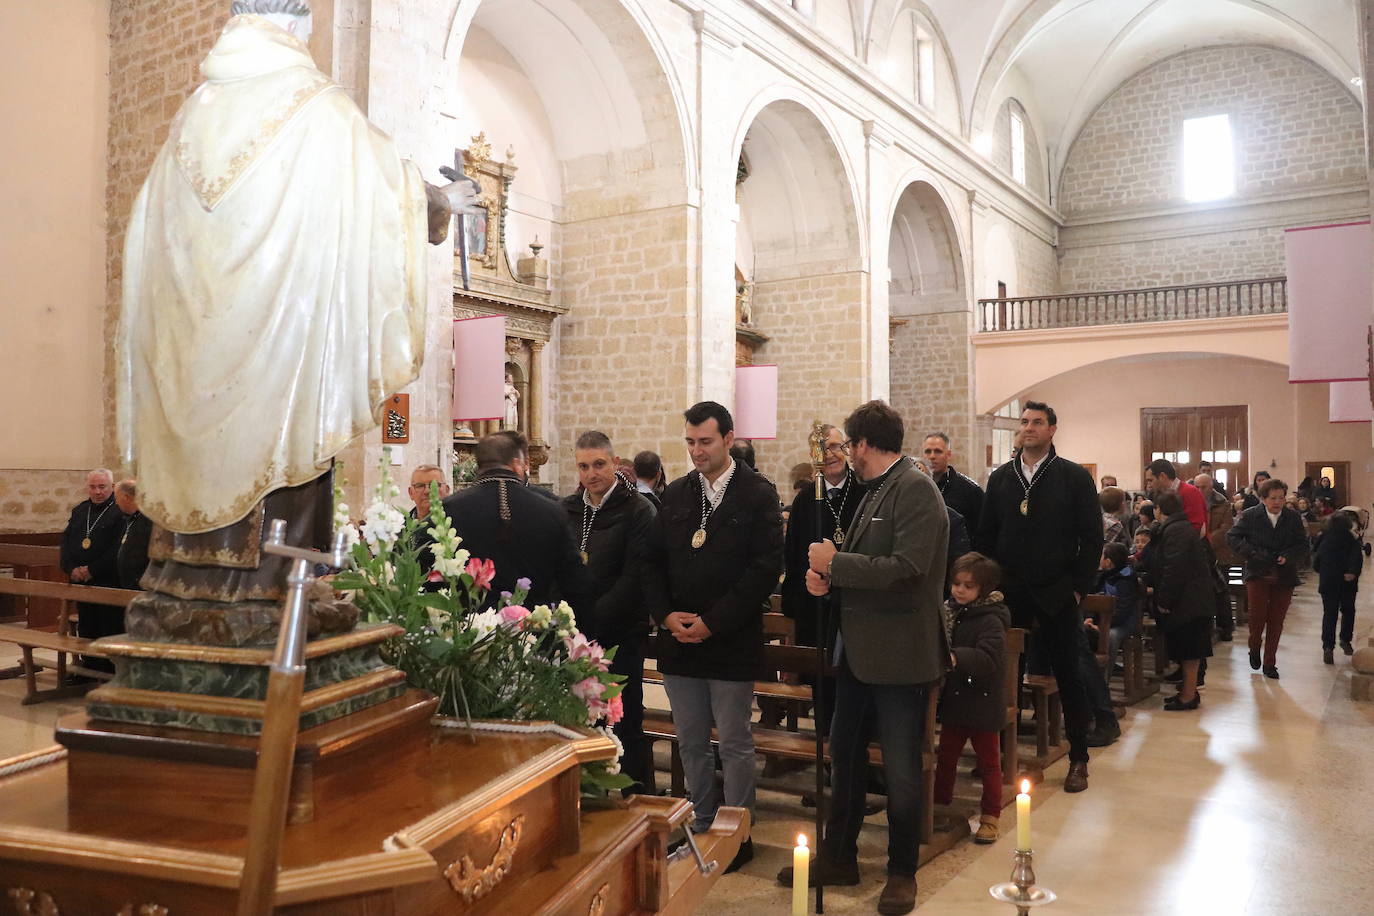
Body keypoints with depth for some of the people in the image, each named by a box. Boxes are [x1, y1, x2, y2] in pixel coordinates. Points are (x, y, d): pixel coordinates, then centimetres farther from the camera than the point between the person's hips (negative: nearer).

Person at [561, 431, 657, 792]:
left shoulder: (638, 510, -5)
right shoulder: (567, 510, 10)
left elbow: (634, 577, -12)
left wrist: (592, 620, -15)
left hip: (620, 636, -4)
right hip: (574, 634, 5)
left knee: (624, 721, 0)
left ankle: (638, 793, 13)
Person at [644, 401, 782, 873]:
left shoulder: (758, 494, -6)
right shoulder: (676, 494, 9)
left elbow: (766, 568, -12)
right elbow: (653, 562, 11)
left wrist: (713, 622, -15)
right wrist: (666, 615, -6)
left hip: (732, 641, -4)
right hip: (679, 640, 5)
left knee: (734, 743, 6)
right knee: (690, 742, 14)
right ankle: (701, 826, 29)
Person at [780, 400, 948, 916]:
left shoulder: (914, 490, -15)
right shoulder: (874, 491, 12)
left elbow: (907, 567, -25)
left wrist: (835, 562, -17)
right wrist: (828, 576, -3)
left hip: (899, 652, -9)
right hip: (859, 649, 9)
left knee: (900, 768, 5)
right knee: (843, 754, 17)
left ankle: (902, 872, 23)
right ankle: (838, 857, 32)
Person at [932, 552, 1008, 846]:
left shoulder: (991, 621, -17)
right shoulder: (948, 612, 2)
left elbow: (989, 659, -31)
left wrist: (956, 658, -41)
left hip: (983, 704, -6)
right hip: (954, 700, 6)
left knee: (989, 763, 10)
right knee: (945, 758, 17)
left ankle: (989, 818, 21)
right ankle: (940, 806, 31)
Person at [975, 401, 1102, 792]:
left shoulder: (1075, 477, -1)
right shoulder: (1001, 477, 8)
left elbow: (1091, 538, -2)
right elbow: (985, 536, 9)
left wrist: (1078, 587, -8)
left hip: (1057, 596, -2)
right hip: (1009, 596, 3)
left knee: (1069, 677, 6)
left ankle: (1078, 759, 17)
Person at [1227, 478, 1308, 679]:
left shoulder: (1293, 518, 2)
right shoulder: (1250, 515, -3)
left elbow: (1303, 545, 5)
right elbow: (1232, 537, -2)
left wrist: (1288, 557, -14)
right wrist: (1251, 553, -15)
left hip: (1284, 577, 2)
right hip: (1258, 574, -2)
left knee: (1276, 622, 6)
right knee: (1257, 616, -7)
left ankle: (1270, 664, 17)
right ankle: (1255, 650, 23)